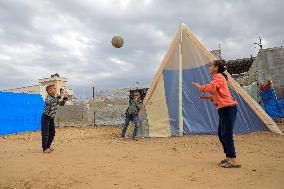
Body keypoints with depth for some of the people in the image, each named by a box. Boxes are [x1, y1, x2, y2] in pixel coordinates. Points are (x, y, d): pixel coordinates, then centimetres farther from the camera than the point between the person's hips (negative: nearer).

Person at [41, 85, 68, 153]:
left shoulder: (55, 98, 8)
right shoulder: (48, 98, -17)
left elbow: (62, 104, 15)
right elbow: (51, 102, -40)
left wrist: (65, 97, 0)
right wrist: (60, 96, -41)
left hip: (52, 118, 8)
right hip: (46, 117, -8)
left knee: (52, 133, 13)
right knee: (45, 133, -4)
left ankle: (48, 146, 26)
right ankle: (44, 149, 5)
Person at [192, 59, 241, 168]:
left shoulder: (218, 77, -8)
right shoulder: (218, 77, 22)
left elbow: (210, 88, -28)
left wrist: (198, 86, -14)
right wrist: (206, 97, 11)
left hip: (228, 108, -10)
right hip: (223, 109, 10)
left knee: (227, 135, -8)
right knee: (221, 134, 13)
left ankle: (233, 161, -3)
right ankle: (228, 158, 21)